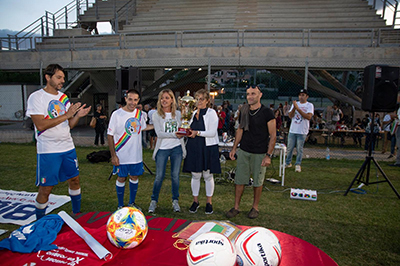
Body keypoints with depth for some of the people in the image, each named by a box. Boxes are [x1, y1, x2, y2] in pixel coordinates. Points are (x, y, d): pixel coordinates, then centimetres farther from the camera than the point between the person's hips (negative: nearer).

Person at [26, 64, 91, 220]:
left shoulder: (64, 98, 10)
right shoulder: (36, 97, -8)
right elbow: (40, 125, -20)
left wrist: (78, 116, -7)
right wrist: (66, 115, -21)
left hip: (68, 147, 6)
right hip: (48, 150, -6)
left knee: (75, 179, 12)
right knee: (46, 189, 1)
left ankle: (77, 213, 30)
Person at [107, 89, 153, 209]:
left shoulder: (139, 113, 2)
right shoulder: (117, 114, -12)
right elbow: (110, 135, -10)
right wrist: (113, 155, -14)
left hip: (136, 155, 5)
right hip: (121, 156, -4)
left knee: (134, 177, 14)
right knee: (121, 179, 8)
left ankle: (132, 203, 33)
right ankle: (120, 206, 26)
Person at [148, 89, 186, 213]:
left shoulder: (178, 114, 8)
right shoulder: (156, 115, -2)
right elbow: (159, 133, -12)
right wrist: (174, 135, -24)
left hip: (177, 148, 2)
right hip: (163, 148, -2)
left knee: (175, 175, 8)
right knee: (159, 176, 1)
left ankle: (175, 201, 23)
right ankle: (154, 201, 20)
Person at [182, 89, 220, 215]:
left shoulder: (211, 113, -6)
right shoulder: (194, 113, 13)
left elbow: (212, 132, -14)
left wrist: (197, 133, -22)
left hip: (208, 148, -5)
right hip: (194, 148, 5)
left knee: (208, 176, 6)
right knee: (195, 175, 9)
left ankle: (209, 202, 21)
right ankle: (195, 201, 25)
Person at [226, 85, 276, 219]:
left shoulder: (267, 112, -10)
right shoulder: (244, 111, 5)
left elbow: (273, 136, -8)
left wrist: (268, 155, -13)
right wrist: (234, 148, 10)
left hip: (259, 153, -4)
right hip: (243, 151, 4)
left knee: (258, 182, 9)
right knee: (239, 180, 7)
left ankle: (255, 207, 27)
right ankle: (236, 207, 21)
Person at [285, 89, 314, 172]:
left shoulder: (309, 105, -1)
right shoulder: (295, 104, 10)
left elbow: (309, 117, -17)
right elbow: (290, 116, 0)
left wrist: (298, 109, -21)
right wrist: (294, 108, -16)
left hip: (302, 132, -3)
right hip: (292, 130, 4)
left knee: (299, 149, 0)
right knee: (290, 148, 9)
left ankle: (298, 165, 12)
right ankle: (288, 163, 23)